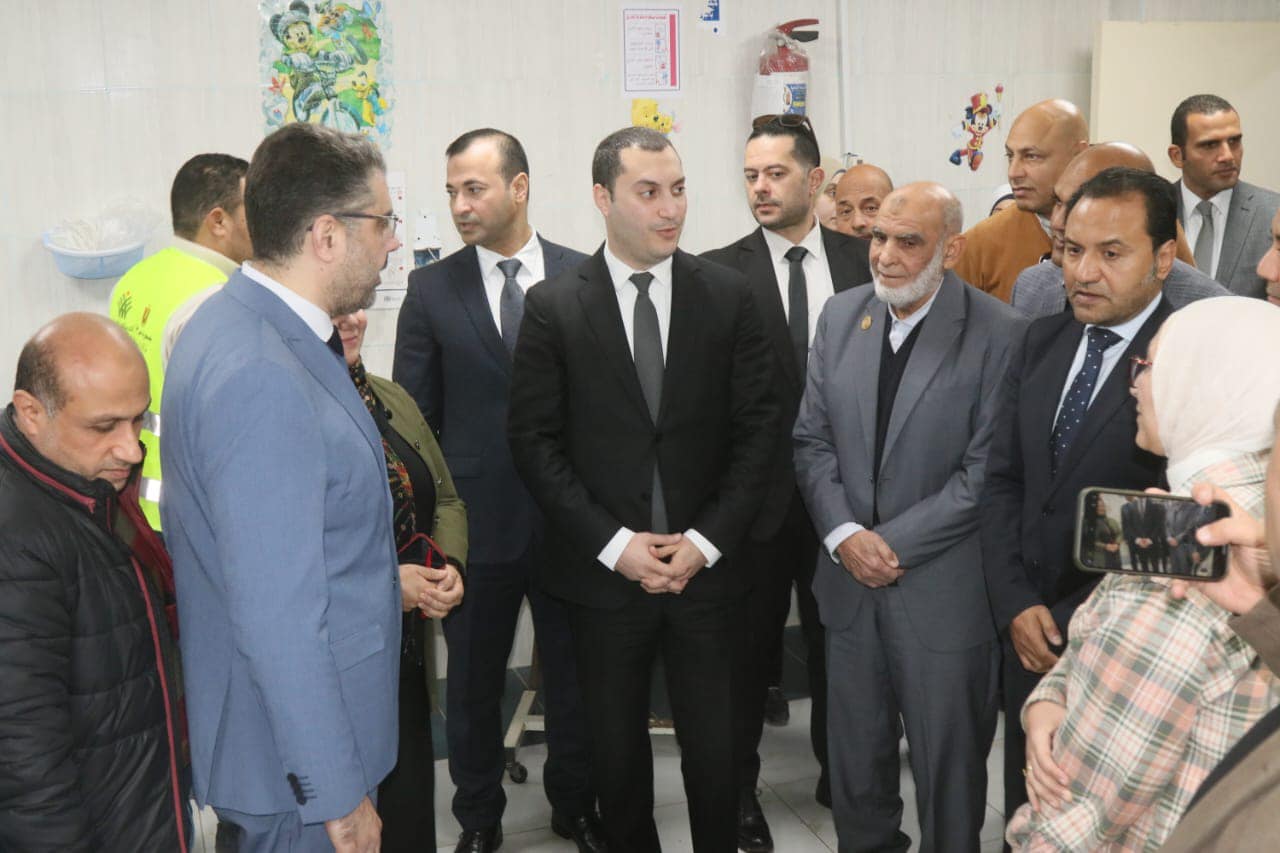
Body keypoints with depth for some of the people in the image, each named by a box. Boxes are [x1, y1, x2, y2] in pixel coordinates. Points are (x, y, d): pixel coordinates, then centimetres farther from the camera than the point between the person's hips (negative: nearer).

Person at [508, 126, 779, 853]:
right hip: (603, 569, 0)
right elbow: (535, 440, -4)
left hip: (707, 565, 1)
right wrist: (613, 543, -11)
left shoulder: (730, 295, 0)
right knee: (618, 746, 14)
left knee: (715, 745, 9)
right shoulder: (553, 305, -3)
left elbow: (759, 427, -1)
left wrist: (706, 539, -9)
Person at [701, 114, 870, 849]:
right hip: (757, 486, -2)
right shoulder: (721, 273, -7)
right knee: (750, 643, 11)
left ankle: (838, 767, 38)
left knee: (836, 635, 17)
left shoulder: (863, 260, 2)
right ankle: (739, 787, 28)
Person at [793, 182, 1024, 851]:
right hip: (849, 580, 5)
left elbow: (986, 471, -15)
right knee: (855, 759, 19)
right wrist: (844, 533, -10)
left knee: (948, 768, 12)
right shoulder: (841, 315, 4)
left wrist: (891, 543, -15)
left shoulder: (998, 333, -12)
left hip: (943, 594, -4)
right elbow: (812, 439, 4)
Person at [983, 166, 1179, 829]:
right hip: (1027, 633, 5)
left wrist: (1074, 624, -13)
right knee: (1026, 808, 19)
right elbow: (1003, 480, 4)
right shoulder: (1043, 340, 5)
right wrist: (1016, 605, -6)